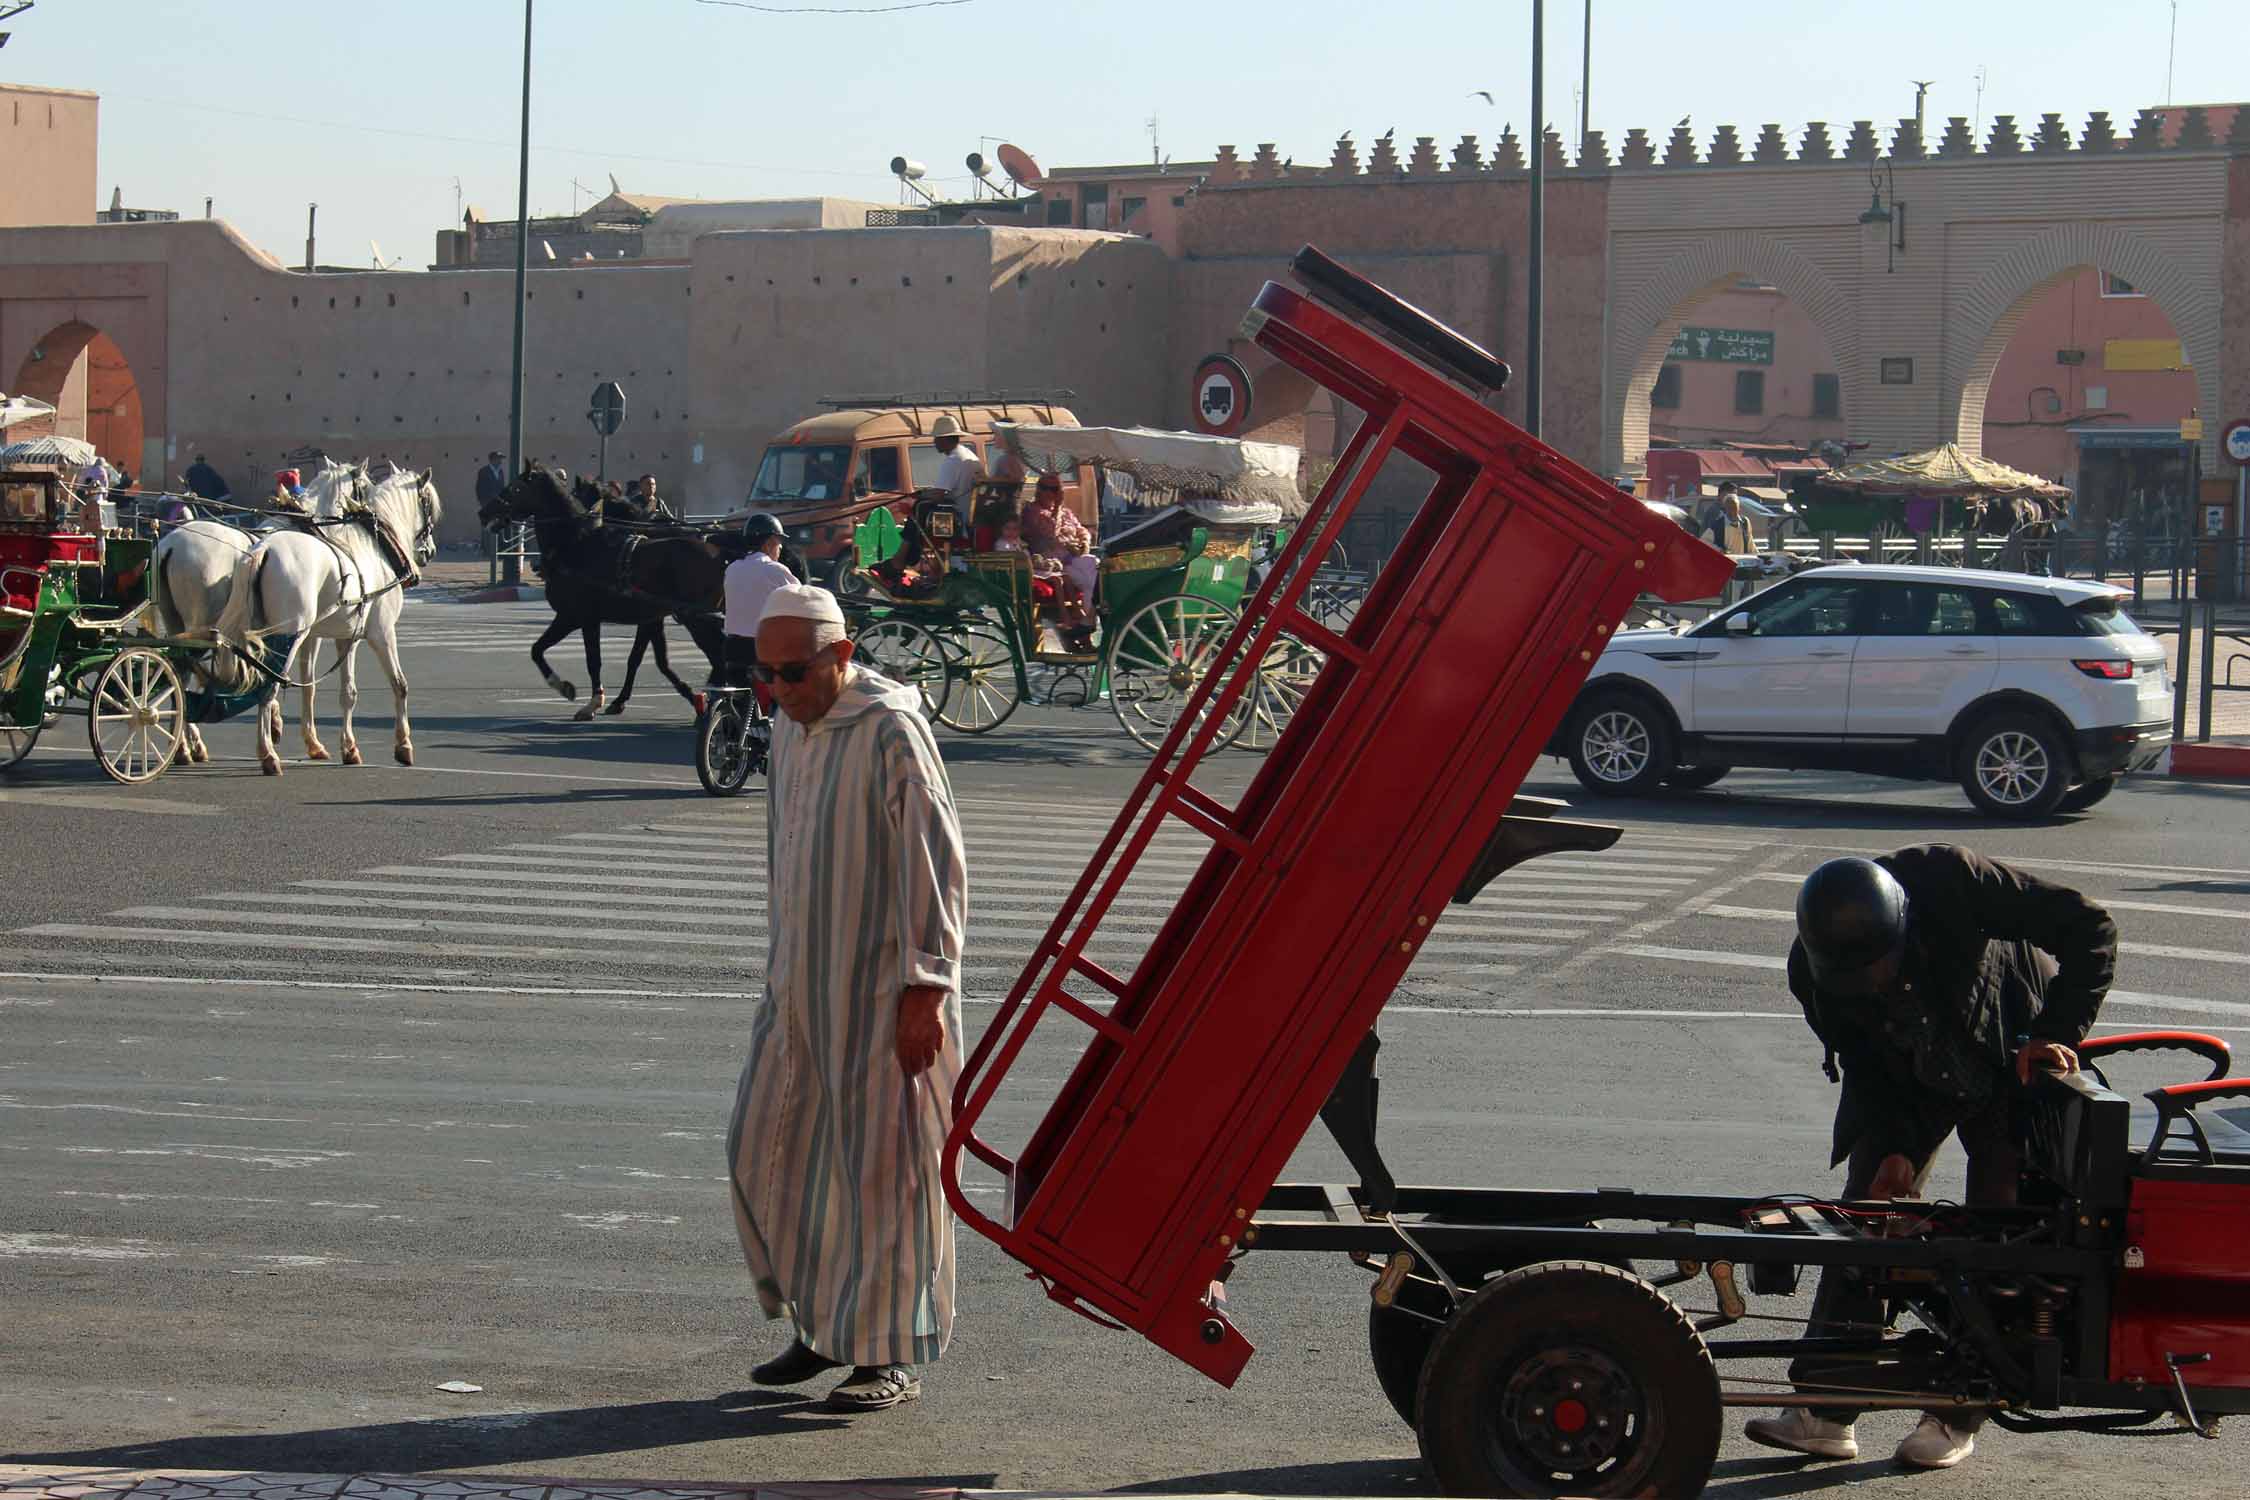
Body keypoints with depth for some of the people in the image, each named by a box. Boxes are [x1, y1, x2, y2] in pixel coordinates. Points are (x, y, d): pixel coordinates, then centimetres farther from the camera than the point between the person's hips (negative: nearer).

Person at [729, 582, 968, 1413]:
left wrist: (924, 988, -19)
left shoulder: (891, 733, -15)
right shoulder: (789, 729, 11)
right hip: (800, 989, 8)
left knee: (880, 1165, -3)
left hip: (882, 991, -8)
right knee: (765, 1152, 8)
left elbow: (936, 865, -17)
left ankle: (890, 1353, 7)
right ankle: (825, 1324, 21)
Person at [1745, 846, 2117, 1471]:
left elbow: (2090, 928, -27)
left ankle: (1956, 1416, 0)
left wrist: (2058, 1034, -31)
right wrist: (1897, 1149, -20)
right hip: (1907, 1079, 3)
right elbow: (1864, 1066, -9)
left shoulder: (1950, 878, -36)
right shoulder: (1813, 970, -24)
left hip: (2014, 1061, -3)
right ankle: (1825, 1411, -4)